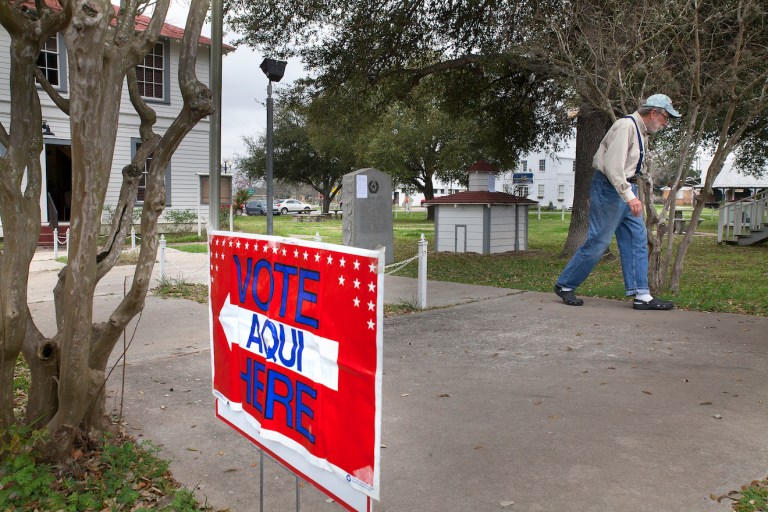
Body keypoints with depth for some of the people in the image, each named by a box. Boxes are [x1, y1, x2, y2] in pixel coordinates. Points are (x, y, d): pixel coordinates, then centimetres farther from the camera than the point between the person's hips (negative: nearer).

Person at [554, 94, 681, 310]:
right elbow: (613, 166, -25)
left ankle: (641, 295, 3)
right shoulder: (626, 126, -16)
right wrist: (629, 196, -29)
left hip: (626, 189, 10)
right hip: (610, 188, -10)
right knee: (597, 242, -6)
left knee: (637, 239, 3)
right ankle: (564, 285, 8)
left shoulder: (642, 131, 15)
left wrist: (631, 193, 17)